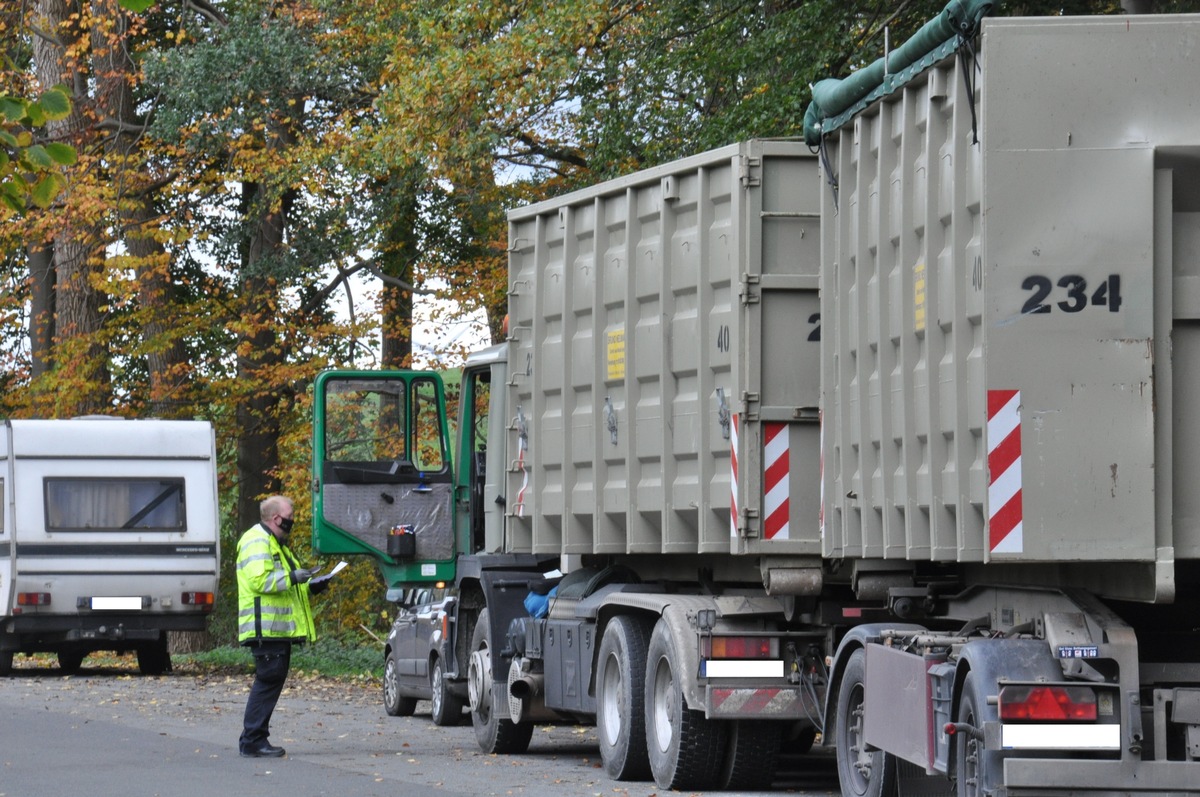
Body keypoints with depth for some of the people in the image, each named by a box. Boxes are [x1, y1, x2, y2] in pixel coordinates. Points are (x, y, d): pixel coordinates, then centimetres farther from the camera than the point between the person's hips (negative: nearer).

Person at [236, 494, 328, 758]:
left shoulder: (275, 543, 24)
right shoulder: (257, 542, -11)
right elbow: (259, 580, -23)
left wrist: (310, 587, 16)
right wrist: (292, 577, -21)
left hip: (279, 628, 11)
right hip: (265, 627, -11)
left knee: (273, 680, 10)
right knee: (268, 680, -12)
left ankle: (256, 739, 14)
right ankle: (252, 741, -11)